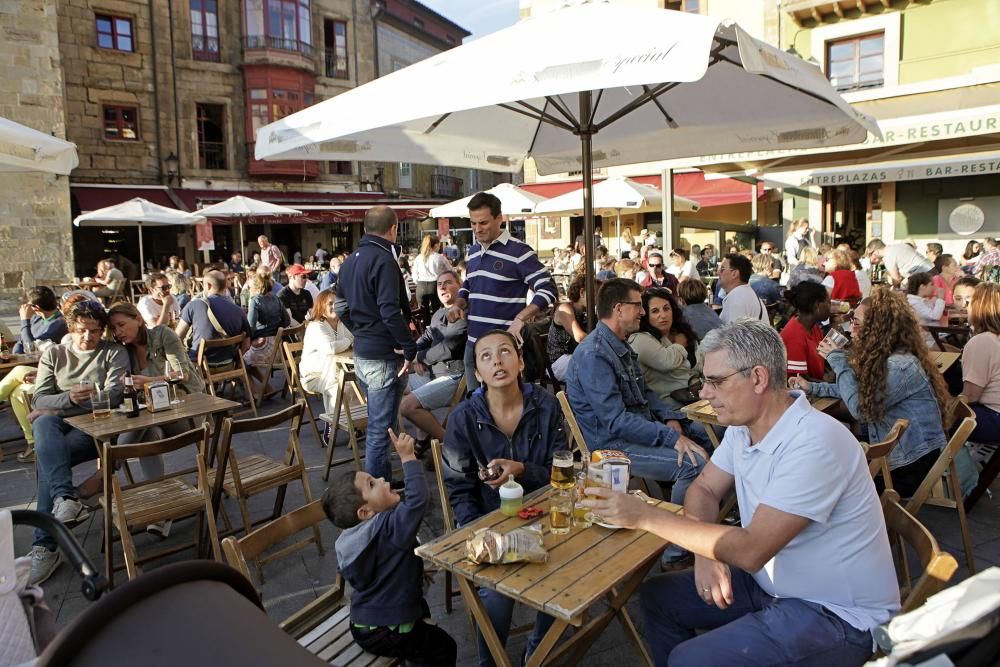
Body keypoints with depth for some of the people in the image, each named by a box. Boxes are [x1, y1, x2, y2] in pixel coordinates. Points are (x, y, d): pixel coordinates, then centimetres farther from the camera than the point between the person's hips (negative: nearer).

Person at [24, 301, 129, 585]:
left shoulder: (114, 353, 12)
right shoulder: (53, 354, 20)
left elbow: (114, 396, -3)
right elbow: (40, 398, 7)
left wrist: (80, 399, -13)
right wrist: (69, 397, -15)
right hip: (56, 425, 3)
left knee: (47, 457, -30)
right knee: (43, 423, -35)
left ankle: (44, 546, -30)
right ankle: (66, 498, -51)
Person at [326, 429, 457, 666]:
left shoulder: (348, 539, -2)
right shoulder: (388, 527, -29)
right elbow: (417, 498, -41)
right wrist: (408, 457, -33)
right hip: (386, 635, -8)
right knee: (444, 647, 11)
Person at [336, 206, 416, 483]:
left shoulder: (351, 260, 12)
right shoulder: (383, 260, -17)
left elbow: (341, 307, 18)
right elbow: (390, 312, -25)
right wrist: (410, 347, -18)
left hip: (361, 355, 9)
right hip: (385, 356, -9)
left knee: (376, 421, 21)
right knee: (381, 427, 0)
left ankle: (382, 479, 32)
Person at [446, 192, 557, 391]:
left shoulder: (518, 252, -11)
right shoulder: (473, 252, 13)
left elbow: (549, 290, -15)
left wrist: (519, 320, -25)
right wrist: (458, 304, 6)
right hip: (473, 344, 7)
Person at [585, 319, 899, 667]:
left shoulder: (814, 443, -28)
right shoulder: (742, 426, -2)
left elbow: (752, 550, -31)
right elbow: (704, 490, 7)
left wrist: (646, 516, -29)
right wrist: (706, 551, -13)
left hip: (837, 613, -8)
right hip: (771, 581, 8)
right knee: (658, 596, 7)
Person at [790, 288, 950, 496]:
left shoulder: (900, 365, -26)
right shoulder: (883, 358, 5)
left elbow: (860, 408, -24)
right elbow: (861, 391, 16)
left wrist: (838, 360, -18)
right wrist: (812, 387, 7)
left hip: (913, 465, -8)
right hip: (898, 455, 8)